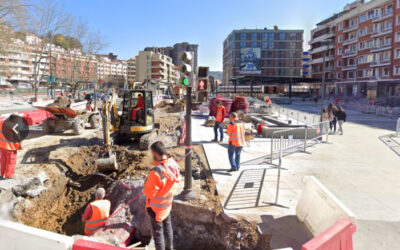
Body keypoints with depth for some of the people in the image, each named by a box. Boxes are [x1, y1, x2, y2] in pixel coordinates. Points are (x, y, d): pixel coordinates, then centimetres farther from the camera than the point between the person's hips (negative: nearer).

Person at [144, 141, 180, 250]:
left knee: (157, 231, 12)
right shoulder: (174, 164, -13)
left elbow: (149, 192, -27)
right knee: (167, 226, 27)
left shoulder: (156, 171, -35)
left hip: (156, 206, -7)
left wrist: (146, 185, -7)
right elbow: (177, 179, 3)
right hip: (168, 203, 7)